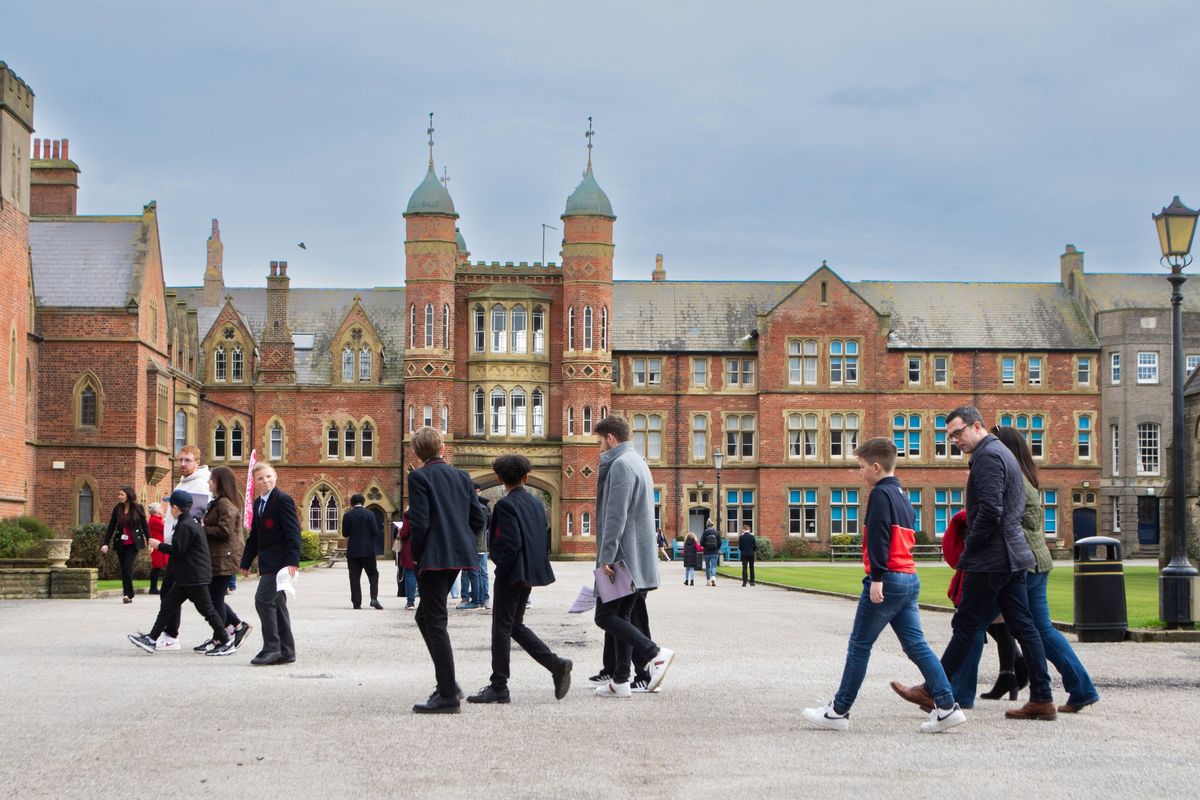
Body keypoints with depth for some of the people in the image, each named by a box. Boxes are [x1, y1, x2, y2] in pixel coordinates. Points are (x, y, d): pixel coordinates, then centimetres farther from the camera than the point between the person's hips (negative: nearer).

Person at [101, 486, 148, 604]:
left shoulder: (138, 508, -2)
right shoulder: (117, 509, 4)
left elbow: (144, 526, 3)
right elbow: (111, 527, 5)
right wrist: (105, 543, -1)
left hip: (133, 543, -3)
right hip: (120, 543, 3)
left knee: (127, 567, -15)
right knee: (124, 568, 5)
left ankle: (127, 594, -14)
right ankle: (128, 595, 11)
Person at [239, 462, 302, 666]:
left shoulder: (283, 500, -11)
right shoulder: (258, 503, 16)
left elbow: (293, 532, -16)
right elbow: (254, 535, 22)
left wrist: (292, 561, -23)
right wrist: (246, 562, 21)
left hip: (279, 561, -9)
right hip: (267, 563, 9)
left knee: (263, 600, -14)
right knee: (276, 603, 10)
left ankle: (271, 648, -10)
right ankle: (286, 651, 14)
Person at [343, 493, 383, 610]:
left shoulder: (347, 515, -2)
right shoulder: (369, 514, -4)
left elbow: (345, 533, -3)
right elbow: (375, 531, -7)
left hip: (353, 551, 1)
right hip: (368, 550, -1)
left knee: (354, 577, 4)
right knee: (373, 575, 7)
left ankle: (356, 602, 2)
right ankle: (374, 598, -11)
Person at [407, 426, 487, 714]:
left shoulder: (419, 477, -8)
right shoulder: (462, 476, 11)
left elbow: (420, 522, -15)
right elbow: (478, 518, 10)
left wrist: (416, 557, -3)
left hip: (434, 557, -7)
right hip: (458, 555, 7)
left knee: (435, 622, -4)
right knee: (425, 615, 20)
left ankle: (448, 696, -6)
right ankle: (447, 682, 19)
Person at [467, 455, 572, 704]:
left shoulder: (506, 504, -15)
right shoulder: (536, 503, 10)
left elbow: (511, 543, -22)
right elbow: (545, 540, 13)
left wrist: (499, 561, -8)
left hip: (512, 574, -8)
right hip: (532, 572, 8)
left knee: (502, 628, -1)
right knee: (516, 625, 17)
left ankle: (498, 687, 2)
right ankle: (556, 665, 8)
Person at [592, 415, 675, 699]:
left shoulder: (620, 465, -13)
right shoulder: (639, 463, 18)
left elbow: (616, 515, -21)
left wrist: (606, 556, -20)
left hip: (623, 557, -10)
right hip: (639, 557, 10)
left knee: (605, 617, -7)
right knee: (621, 617, 12)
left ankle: (655, 654, -17)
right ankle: (620, 681, 12)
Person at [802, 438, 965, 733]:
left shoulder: (881, 493, -9)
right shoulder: (902, 496, 19)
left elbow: (879, 537, -19)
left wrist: (877, 577, -23)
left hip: (887, 579, -9)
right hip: (910, 578, 9)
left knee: (859, 646, -1)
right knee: (916, 645, 6)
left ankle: (838, 711, 6)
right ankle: (947, 707, -3)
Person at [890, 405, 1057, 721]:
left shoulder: (987, 456, -14)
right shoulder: (1004, 453, 18)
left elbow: (990, 511, -23)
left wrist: (969, 550, -12)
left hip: (990, 559, -10)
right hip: (1013, 555, 10)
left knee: (966, 625, -2)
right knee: (1022, 626, 8)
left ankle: (934, 691, 6)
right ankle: (1042, 699, 7)